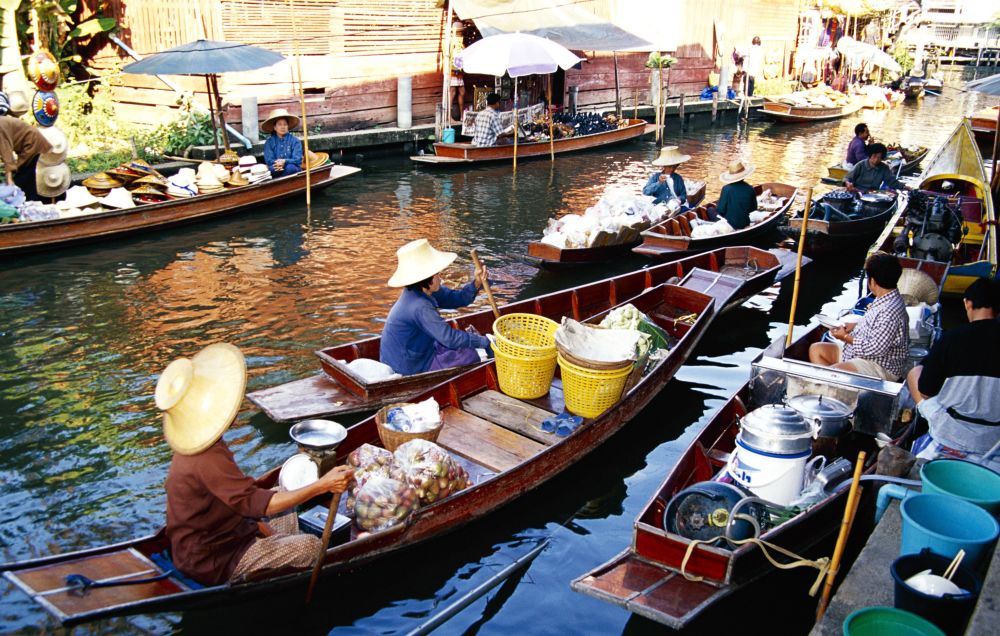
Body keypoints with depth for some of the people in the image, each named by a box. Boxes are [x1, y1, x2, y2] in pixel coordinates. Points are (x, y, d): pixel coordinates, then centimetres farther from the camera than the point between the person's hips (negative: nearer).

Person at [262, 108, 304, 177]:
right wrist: (277, 163, -26)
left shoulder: (295, 140, 4)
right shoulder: (269, 142, 8)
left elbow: (297, 160, -6)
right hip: (277, 171, 0)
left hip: (293, 169, 0)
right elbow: (269, 160, -2)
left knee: (290, 168, -35)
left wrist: (285, 162, -26)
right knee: (273, 168, -34)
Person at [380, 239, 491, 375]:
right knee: (469, 355, -9)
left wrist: (476, 283, -13)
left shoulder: (424, 292, -1)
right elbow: (450, 338, -30)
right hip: (408, 368, -10)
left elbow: (457, 299, 5)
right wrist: (484, 341, -19)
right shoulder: (420, 307, -30)